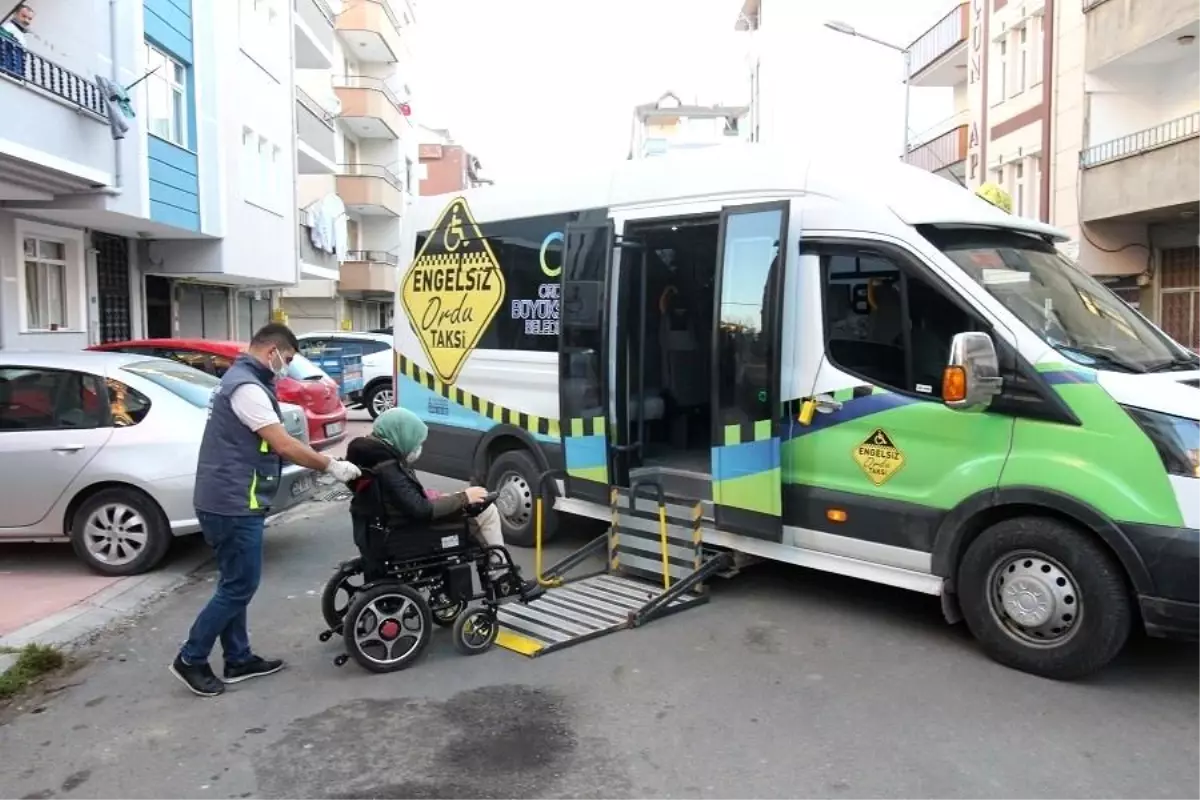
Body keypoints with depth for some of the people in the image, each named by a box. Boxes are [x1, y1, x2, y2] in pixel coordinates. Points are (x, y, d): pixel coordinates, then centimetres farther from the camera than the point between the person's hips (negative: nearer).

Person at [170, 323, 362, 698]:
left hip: (226, 500, 11)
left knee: (235, 584, 16)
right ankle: (191, 659, 10)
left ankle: (239, 659, 24)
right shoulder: (247, 387, -18)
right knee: (239, 587, -1)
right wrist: (331, 466, -14)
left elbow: (268, 444, 15)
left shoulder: (238, 379, 16)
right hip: (233, 503, -11)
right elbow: (284, 445, -23)